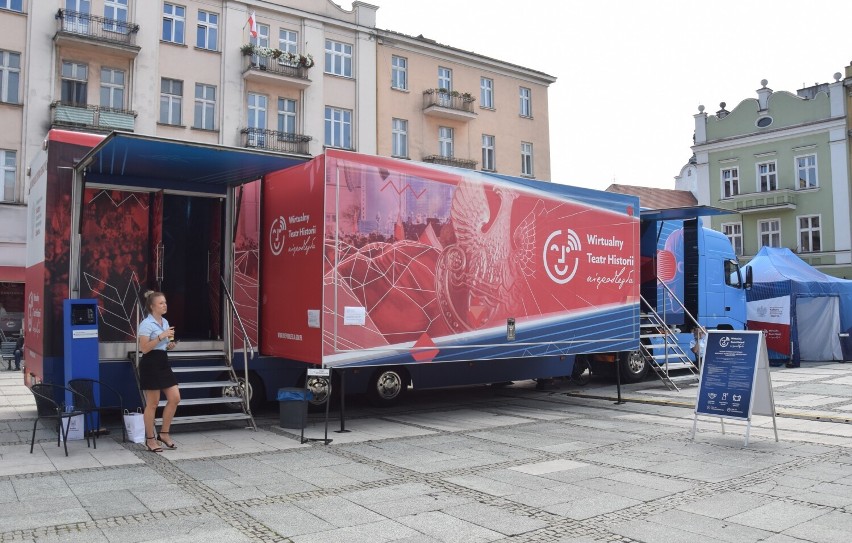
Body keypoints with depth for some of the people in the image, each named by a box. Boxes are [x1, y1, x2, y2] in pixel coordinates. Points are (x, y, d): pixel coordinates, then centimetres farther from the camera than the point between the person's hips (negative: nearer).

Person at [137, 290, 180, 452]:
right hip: (150, 363, -8)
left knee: (175, 398, 3)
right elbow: (144, 348, -19)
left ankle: (164, 433, 17)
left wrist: (170, 345, 3)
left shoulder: (165, 322, 13)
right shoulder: (146, 324, -13)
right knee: (152, 404, 1)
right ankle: (150, 439, 15)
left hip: (163, 362, 8)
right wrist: (161, 336, -23)